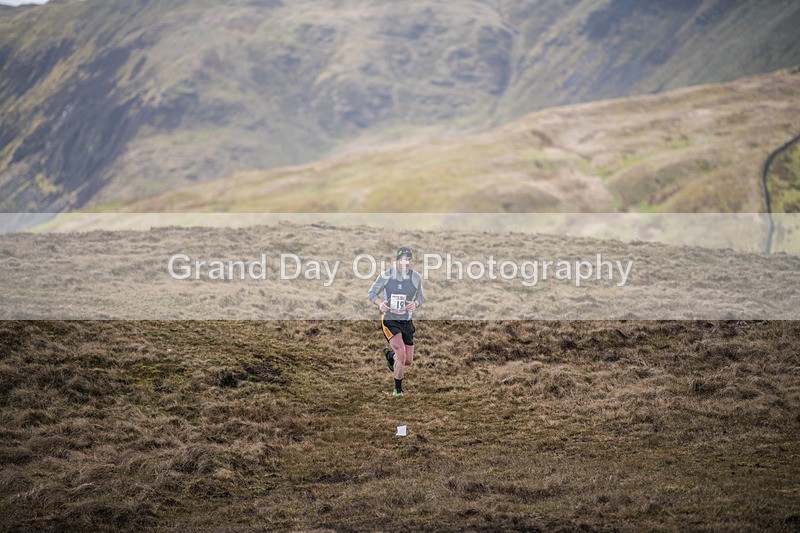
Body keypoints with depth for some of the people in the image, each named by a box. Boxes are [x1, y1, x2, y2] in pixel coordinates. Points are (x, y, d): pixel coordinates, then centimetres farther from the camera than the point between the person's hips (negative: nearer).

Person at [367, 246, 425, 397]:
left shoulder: (416, 277, -1)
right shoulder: (386, 276, -9)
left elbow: (421, 297, 11)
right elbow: (371, 293, 2)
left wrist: (415, 304, -13)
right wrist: (380, 303, -19)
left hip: (406, 321, 4)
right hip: (389, 320, -4)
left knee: (408, 361, 5)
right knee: (401, 352, -22)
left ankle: (389, 355, 42)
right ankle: (398, 389, -5)